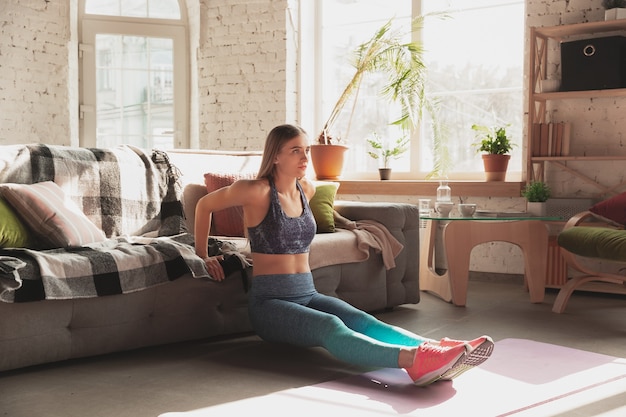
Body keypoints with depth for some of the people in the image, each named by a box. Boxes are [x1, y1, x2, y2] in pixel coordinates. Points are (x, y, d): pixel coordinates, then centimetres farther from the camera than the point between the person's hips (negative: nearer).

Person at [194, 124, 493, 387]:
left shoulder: (307, 189, 11)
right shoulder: (258, 191, -8)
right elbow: (205, 205, 5)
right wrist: (203, 256, 10)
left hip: (308, 294, 6)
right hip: (270, 301, -6)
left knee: (363, 321, -25)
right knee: (331, 327, -35)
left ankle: (435, 355, -50)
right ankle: (412, 359, -61)